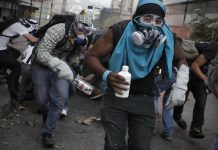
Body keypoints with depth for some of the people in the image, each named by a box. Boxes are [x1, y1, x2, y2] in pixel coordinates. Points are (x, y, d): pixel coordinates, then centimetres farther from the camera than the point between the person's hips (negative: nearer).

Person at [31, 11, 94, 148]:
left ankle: (48, 132, -4)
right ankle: (47, 114, 39)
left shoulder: (83, 40, -7)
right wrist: (59, 65, -45)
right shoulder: (58, 30, -28)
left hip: (61, 66, 4)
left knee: (61, 97, -16)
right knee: (42, 98, 1)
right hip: (42, 65, -3)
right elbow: (42, 53, -34)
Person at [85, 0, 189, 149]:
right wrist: (106, 75, -36)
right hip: (116, 97, -2)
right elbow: (91, 56, -15)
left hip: (145, 100, 3)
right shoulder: (119, 31, -18)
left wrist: (181, 84, -10)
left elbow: (181, 59, 10)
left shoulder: (164, 37, -9)